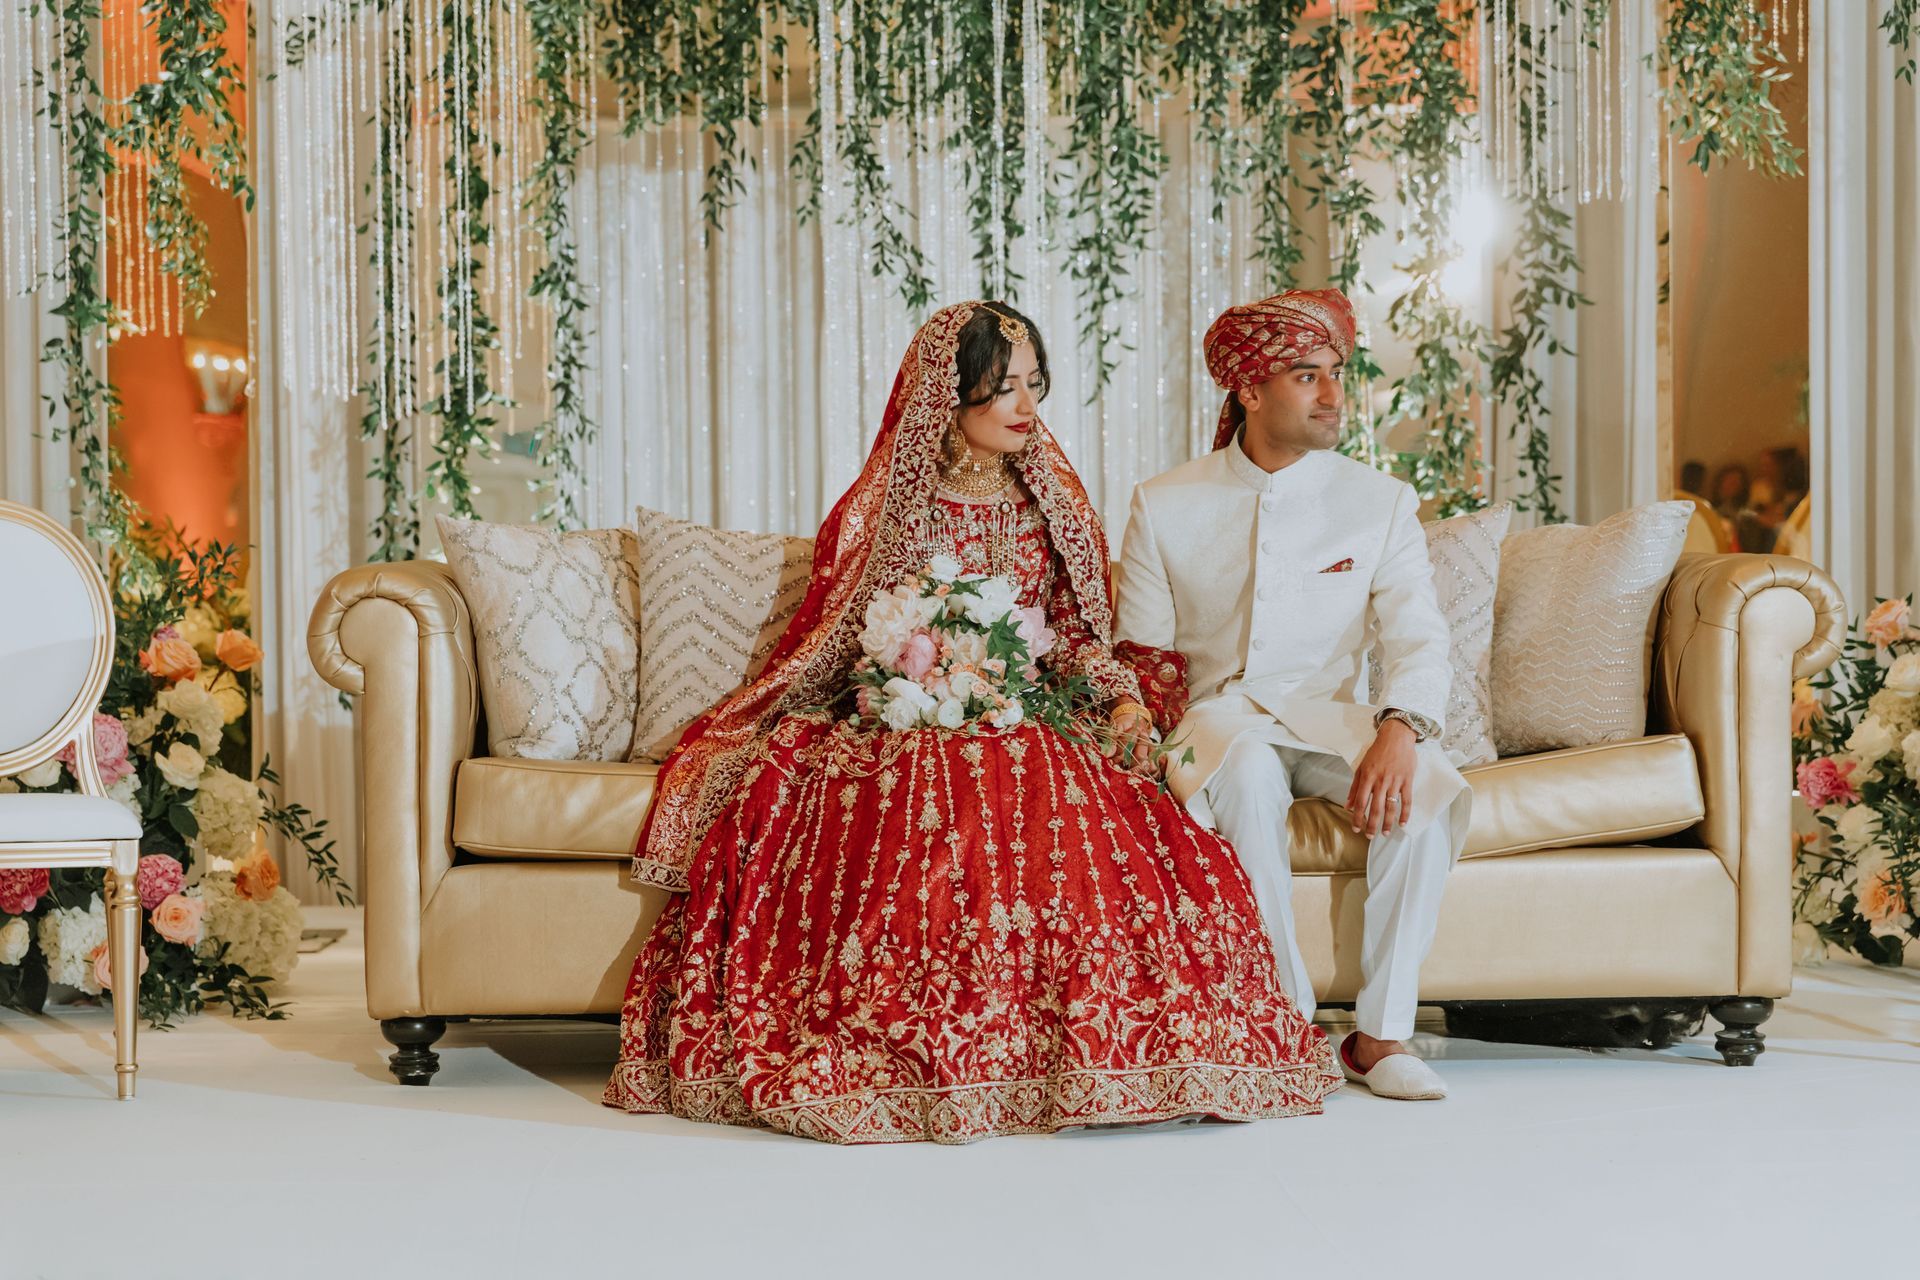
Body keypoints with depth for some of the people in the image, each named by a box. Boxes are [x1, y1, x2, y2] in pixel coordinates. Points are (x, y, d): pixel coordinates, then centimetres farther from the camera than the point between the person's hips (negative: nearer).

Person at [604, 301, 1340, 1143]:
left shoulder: (1053, 502, 16)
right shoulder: (880, 511, 7)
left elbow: (1078, 635, 17)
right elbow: (840, 649, 8)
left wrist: (1121, 698, -3)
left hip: (1034, 732, 3)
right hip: (906, 744, -2)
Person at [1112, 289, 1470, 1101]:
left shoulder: (1381, 503, 6)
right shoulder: (1165, 506, 5)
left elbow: (1419, 640, -5)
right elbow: (1138, 657, 6)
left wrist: (1399, 730, -27)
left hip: (1329, 715, 1)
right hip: (1213, 716, -1)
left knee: (1426, 786, -31)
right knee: (1250, 774, -37)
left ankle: (1381, 1034, -22)